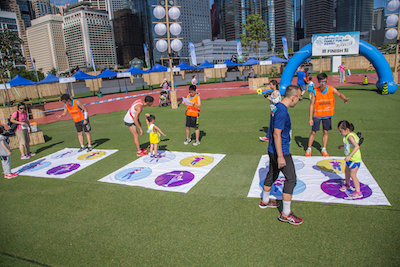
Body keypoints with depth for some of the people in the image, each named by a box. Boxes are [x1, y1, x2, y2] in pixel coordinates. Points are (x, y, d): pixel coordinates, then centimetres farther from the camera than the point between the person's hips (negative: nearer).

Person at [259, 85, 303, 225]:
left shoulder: (278, 107, 8)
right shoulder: (282, 111, -23)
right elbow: (277, 134, -26)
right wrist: (280, 156, -24)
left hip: (273, 150, 10)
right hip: (281, 151, -10)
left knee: (272, 174, 22)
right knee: (291, 179, -1)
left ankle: (264, 201, 40)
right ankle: (286, 214, 7)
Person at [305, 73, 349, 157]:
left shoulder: (331, 89, -8)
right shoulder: (315, 92, -12)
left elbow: (339, 94, 7)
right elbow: (311, 104, -9)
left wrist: (344, 98, -19)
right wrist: (310, 118, -12)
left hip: (327, 115, 2)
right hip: (317, 115, -2)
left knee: (325, 132, 10)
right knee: (313, 132, 3)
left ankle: (324, 149, 25)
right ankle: (309, 149, 18)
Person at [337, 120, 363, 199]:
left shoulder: (350, 136, -25)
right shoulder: (352, 135, 6)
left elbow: (357, 146, -35)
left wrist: (349, 156, -36)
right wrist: (343, 146, 22)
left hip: (354, 159, -11)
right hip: (351, 159, 11)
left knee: (352, 175, -5)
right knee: (346, 171, 25)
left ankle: (358, 192, 3)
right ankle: (347, 185, 46)